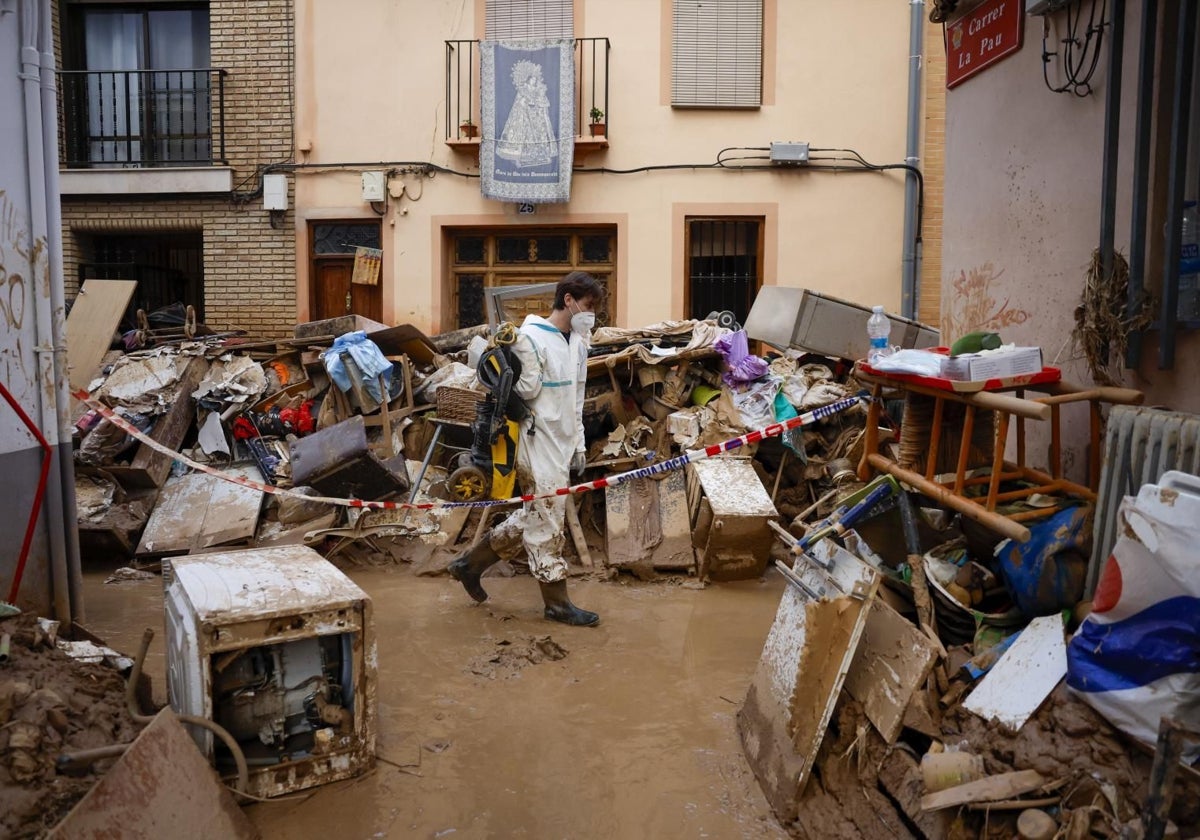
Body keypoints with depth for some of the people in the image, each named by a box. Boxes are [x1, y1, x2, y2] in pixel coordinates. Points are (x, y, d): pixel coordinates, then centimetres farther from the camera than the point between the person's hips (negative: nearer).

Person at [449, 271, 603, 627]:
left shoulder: (577, 341, 14)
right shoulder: (531, 338, -12)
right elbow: (527, 389, -18)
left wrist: (578, 444, 16)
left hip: (563, 443, 9)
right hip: (539, 442, -9)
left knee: (534, 516, 15)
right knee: (547, 520, -1)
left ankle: (471, 563, 28)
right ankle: (557, 602, 9)